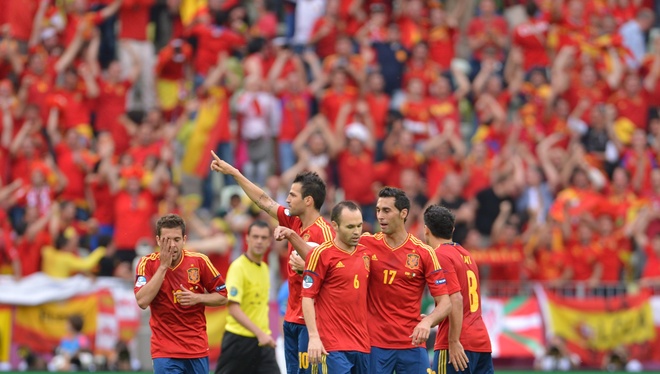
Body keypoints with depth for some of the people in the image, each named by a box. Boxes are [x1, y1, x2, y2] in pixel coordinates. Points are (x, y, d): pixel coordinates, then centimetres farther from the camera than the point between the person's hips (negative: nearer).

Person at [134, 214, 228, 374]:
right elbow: (142, 301, -20)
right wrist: (163, 266, -20)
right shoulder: (147, 264, -6)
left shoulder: (199, 261, -3)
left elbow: (222, 296, 6)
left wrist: (198, 298, -14)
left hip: (197, 349, 2)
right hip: (165, 351, -2)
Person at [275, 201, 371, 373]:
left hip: (362, 345, 6)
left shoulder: (365, 254, 11)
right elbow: (307, 297, -8)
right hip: (334, 347, -6)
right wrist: (314, 337, -13)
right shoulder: (322, 254, -6)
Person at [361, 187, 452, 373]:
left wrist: (427, 322, -21)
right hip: (375, 343, 1)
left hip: (412, 344, -1)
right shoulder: (366, 244, 2)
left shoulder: (424, 253, -2)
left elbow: (444, 303, -3)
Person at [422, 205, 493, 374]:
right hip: (482, 342, 8)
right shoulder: (465, 254, 17)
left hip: (458, 347, -8)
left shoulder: (441, 256, -9)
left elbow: (456, 300, -17)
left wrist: (454, 342, -18)